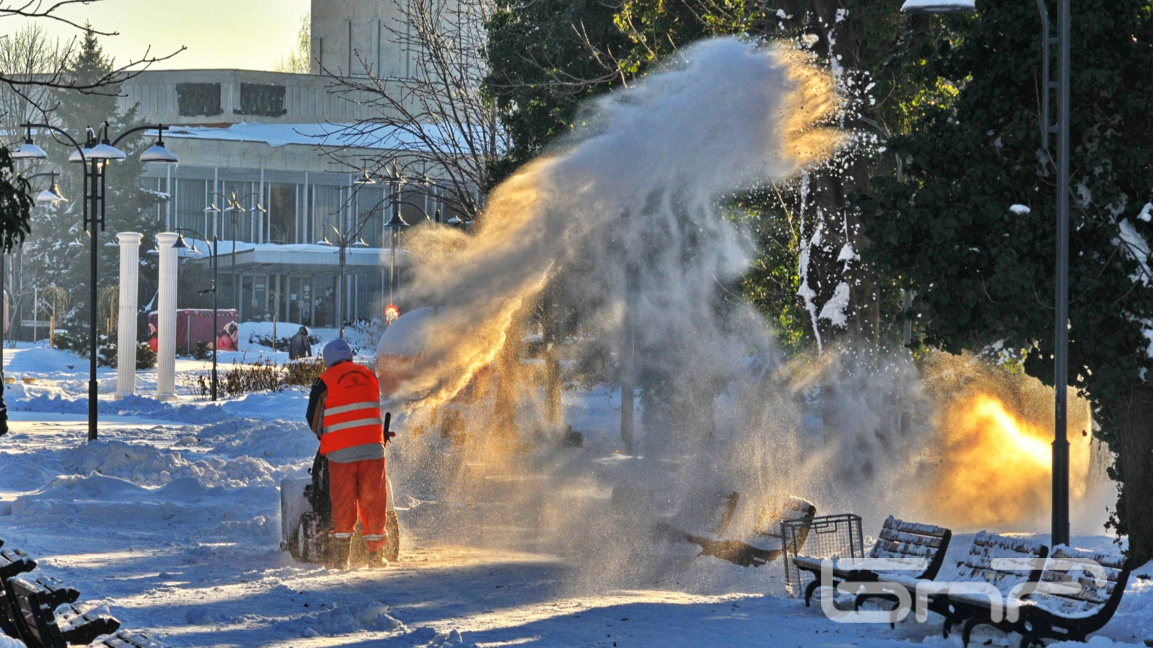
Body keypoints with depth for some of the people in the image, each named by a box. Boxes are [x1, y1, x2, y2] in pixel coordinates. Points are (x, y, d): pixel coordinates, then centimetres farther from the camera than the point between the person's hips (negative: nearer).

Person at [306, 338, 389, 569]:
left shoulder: (325, 381, -1)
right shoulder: (369, 375, 11)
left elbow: (313, 419, 6)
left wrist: (324, 436, 24)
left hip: (341, 452, -2)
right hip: (373, 447, 2)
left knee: (343, 504, 2)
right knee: (373, 501, 7)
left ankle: (338, 556, 0)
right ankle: (376, 554, 8)